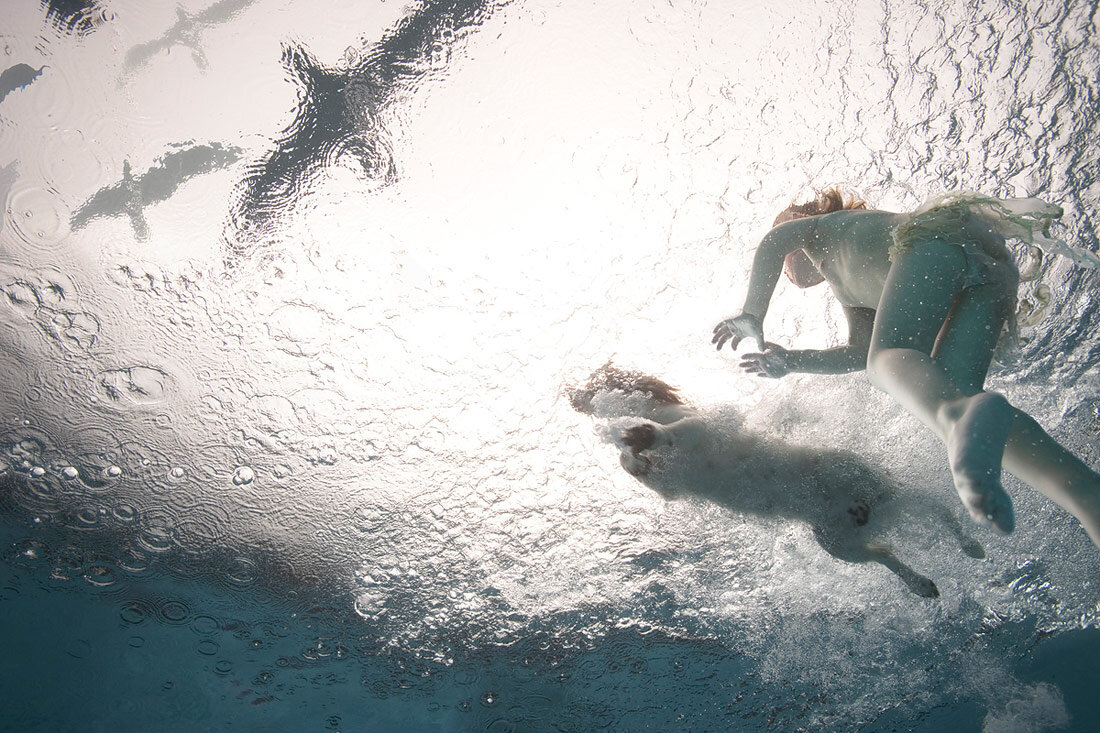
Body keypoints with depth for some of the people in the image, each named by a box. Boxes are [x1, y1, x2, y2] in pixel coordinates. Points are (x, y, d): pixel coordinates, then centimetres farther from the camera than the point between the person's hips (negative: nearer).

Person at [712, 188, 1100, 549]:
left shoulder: (820, 227, 32)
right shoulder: (849, 289, 48)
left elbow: (774, 240, 9)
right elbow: (861, 352, 36)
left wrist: (752, 316, 6)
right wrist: (791, 361, 33)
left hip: (938, 237, -7)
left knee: (889, 359, -26)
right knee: (951, 389, -14)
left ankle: (960, 415, -66)